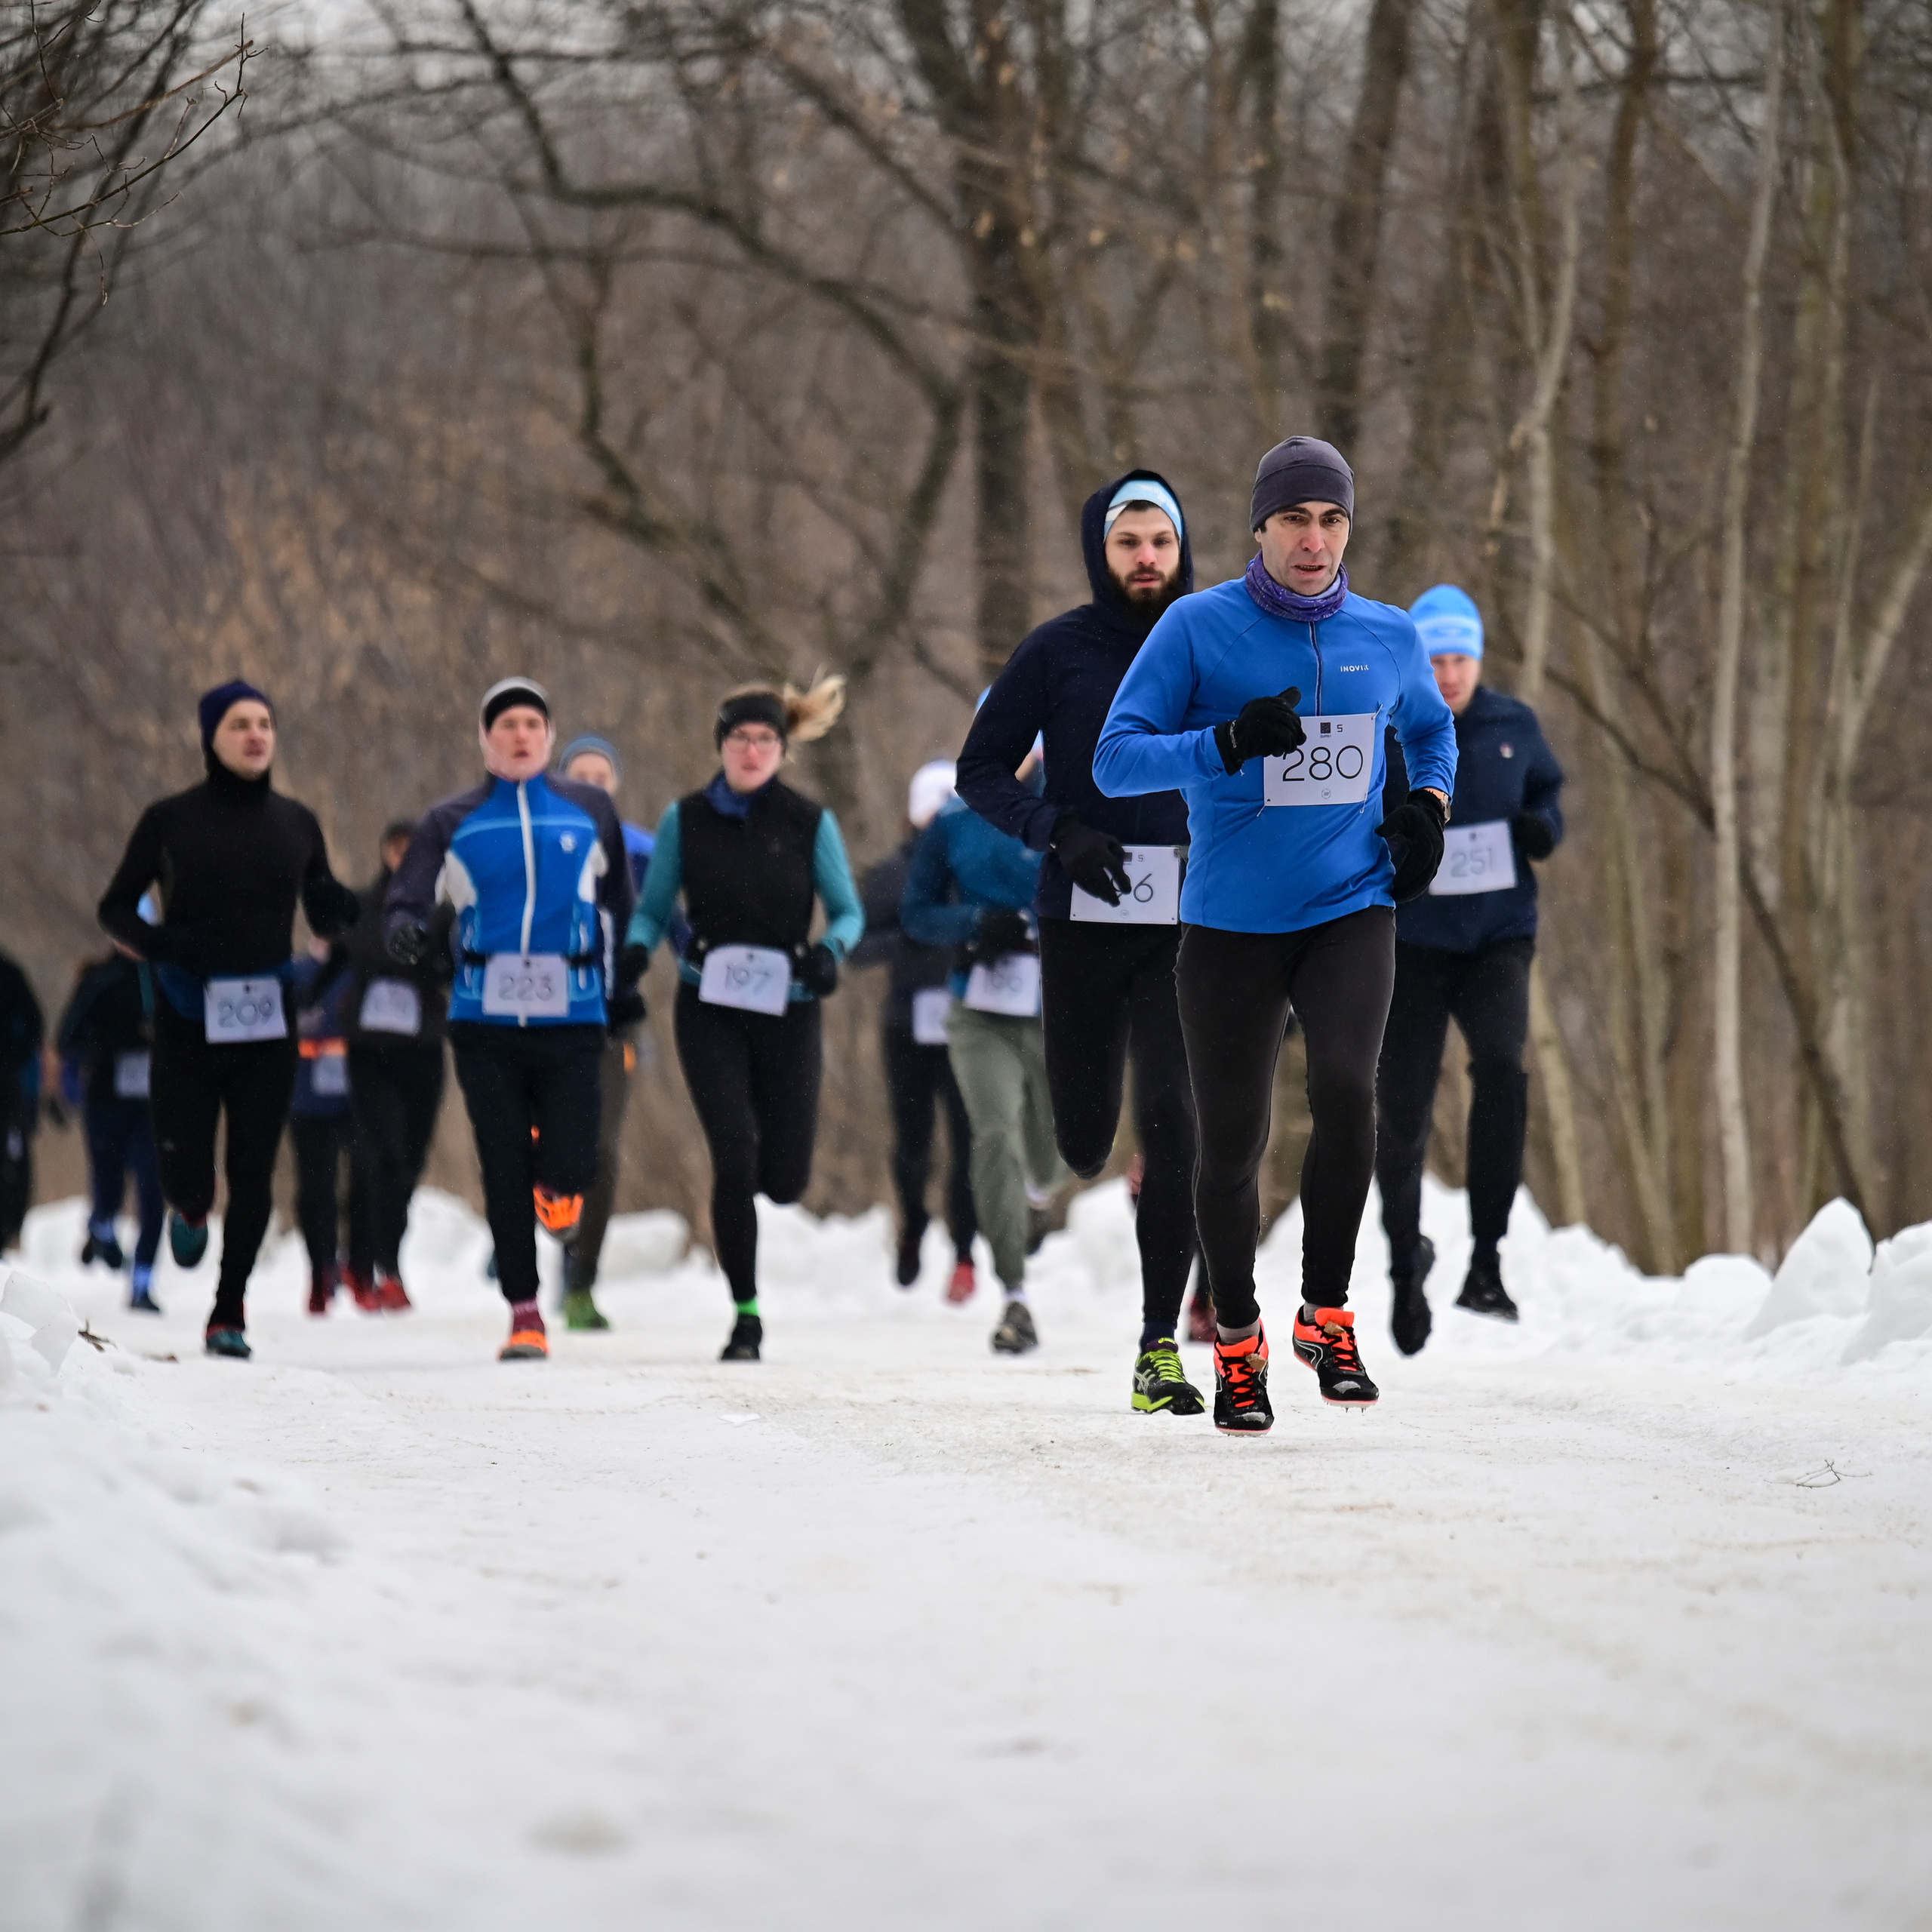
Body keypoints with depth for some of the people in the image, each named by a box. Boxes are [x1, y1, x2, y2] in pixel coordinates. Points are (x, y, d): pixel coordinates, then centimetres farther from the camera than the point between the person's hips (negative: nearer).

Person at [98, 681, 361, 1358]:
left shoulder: (296, 824, 8)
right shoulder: (170, 821, 0)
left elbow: (324, 919, 17)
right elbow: (115, 908, 6)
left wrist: (338, 909, -7)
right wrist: (158, 942, -14)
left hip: (266, 1024, 2)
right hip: (187, 1024, -2)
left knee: (253, 1177, 0)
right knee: (188, 1177, -3)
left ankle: (230, 1313, 13)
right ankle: (189, 1211, 35)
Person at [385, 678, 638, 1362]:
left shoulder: (590, 812, 9)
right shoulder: (452, 824, 6)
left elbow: (619, 906, 17)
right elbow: (406, 901, -1)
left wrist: (622, 993, 15)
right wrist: (406, 932, -24)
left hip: (571, 1021, 0)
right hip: (485, 1020, 0)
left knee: (568, 1167, -10)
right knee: (503, 1172, -2)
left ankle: (553, 1185, 27)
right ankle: (524, 1313, 9)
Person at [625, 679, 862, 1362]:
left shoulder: (810, 823, -1)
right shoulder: (686, 820, 1)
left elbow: (848, 911, 5)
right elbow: (654, 908, 7)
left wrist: (829, 949, -17)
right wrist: (638, 947, -14)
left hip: (787, 1010, 1)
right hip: (709, 1010, -1)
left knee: (786, 1178, 0)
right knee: (735, 1155, -14)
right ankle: (745, 1315, -2)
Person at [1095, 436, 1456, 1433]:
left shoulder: (1388, 637, 7)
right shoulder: (1198, 627, -4)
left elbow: (1432, 726, 28)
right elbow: (1115, 761, -9)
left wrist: (1428, 804, 8)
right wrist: (1229, 743, -23)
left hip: (1352, 908, 1)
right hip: (1231, 922, -1)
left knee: (1344, 1086, -24)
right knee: (1230, 1144, 2)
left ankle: (1326, 1314, -7)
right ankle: (1236, 1339, 25)